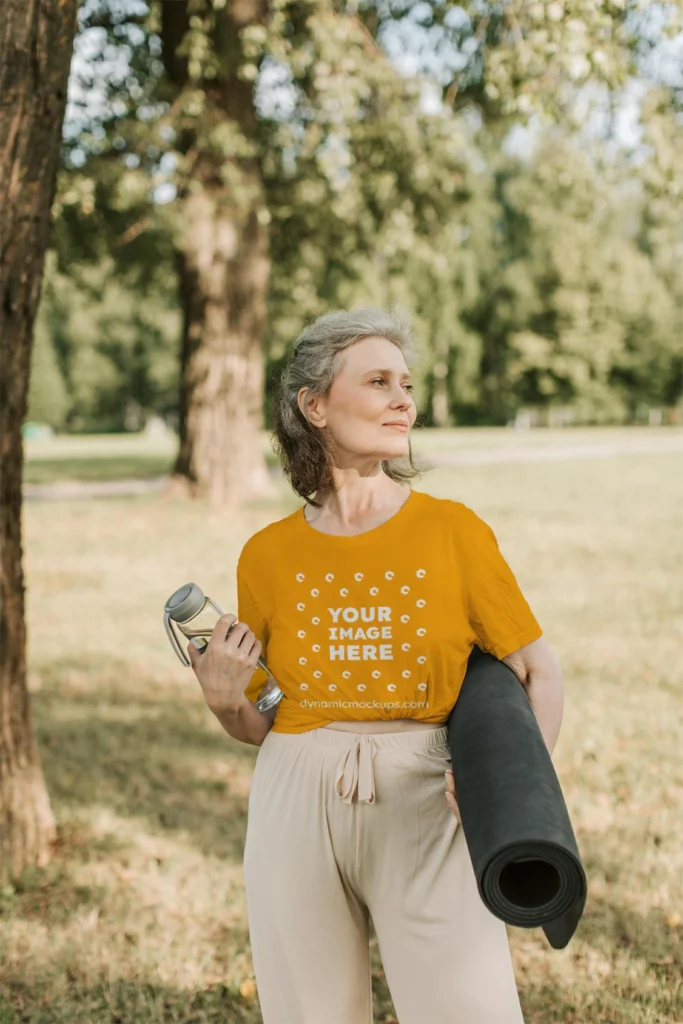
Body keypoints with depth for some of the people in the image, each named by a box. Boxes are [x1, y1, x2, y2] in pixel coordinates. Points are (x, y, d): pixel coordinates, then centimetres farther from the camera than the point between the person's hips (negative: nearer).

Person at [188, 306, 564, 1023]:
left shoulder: (453, 531, -1)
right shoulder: (268, 555, 4)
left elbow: (535, 671, 1)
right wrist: (225, 701, -8)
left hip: (424, 809, -1)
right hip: (297, 811, 2)